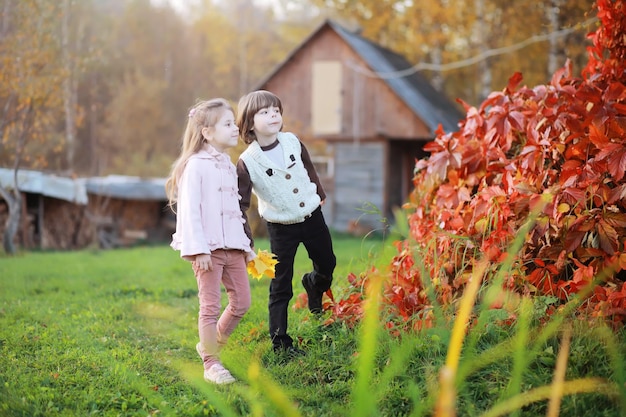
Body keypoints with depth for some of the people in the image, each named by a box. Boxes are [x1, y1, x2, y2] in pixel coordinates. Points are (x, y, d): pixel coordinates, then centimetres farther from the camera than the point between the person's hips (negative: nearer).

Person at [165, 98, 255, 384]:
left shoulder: (228, 166, 16)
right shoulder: (196, 165, -9)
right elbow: (189, 210, -14)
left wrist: (246, 246, 21)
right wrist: (199, 250, -20)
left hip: (232, 246, 8)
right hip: (208, 247, -8)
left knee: (241, 301, 10)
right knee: (210, 305, -4)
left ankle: (211, 344, 28)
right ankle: (211, 364, 3)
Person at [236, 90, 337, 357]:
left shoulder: (293, 142, -6)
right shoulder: (247, 162, -18)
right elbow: (241, 204, -17)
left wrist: (320, 194, 26)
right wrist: (245, 239, -21)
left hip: (312, 216, 4)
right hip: (280, 227, -4)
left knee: (327, 265, 20)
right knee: (281, 287, -1)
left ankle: (314, 285, 56)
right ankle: (280, 342, 8)